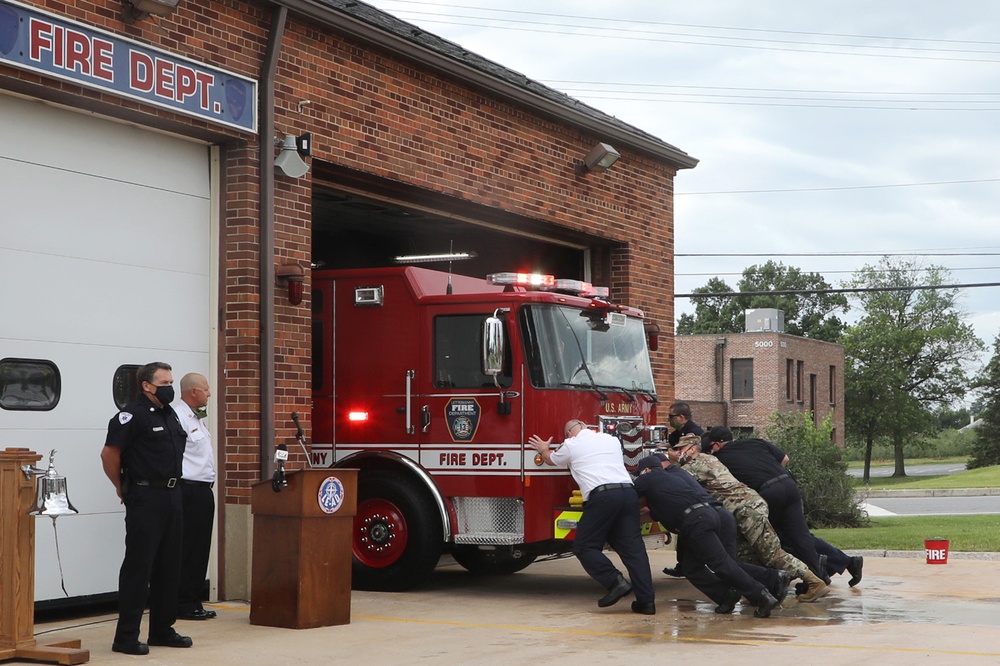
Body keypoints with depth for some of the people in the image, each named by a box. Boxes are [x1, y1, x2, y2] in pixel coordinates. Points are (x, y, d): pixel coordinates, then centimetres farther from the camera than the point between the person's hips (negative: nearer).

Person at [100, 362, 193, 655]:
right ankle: (126, 637, -2)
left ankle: (162, 630, 22)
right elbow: (109, 454, -16)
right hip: (145, 498, -9)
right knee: (138, 566, -6)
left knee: (169, 565, 12)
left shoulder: (170, 415, 15)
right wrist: (123, 489, -6)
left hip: (171, 496, 9)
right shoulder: (134, 415, -12)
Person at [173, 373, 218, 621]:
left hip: (203, 491, 10)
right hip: (188, 490, -10)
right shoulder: (177, 417, -13)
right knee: (187, 549, -6)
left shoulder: (196, 419, 20)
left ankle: (194, 602, 15)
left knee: (200, 548, 11)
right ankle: (184, 605, -2)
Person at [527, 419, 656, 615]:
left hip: (602, 496, -5)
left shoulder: (571, 444, 12)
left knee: (584, 547, 5)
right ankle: (646, 600, -2)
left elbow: (552, 460, 32)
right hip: (628, 492, 5)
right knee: (633, 546, 5)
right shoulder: (612, 440, 25)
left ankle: (615, 581, -12)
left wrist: (544, 451, 55)